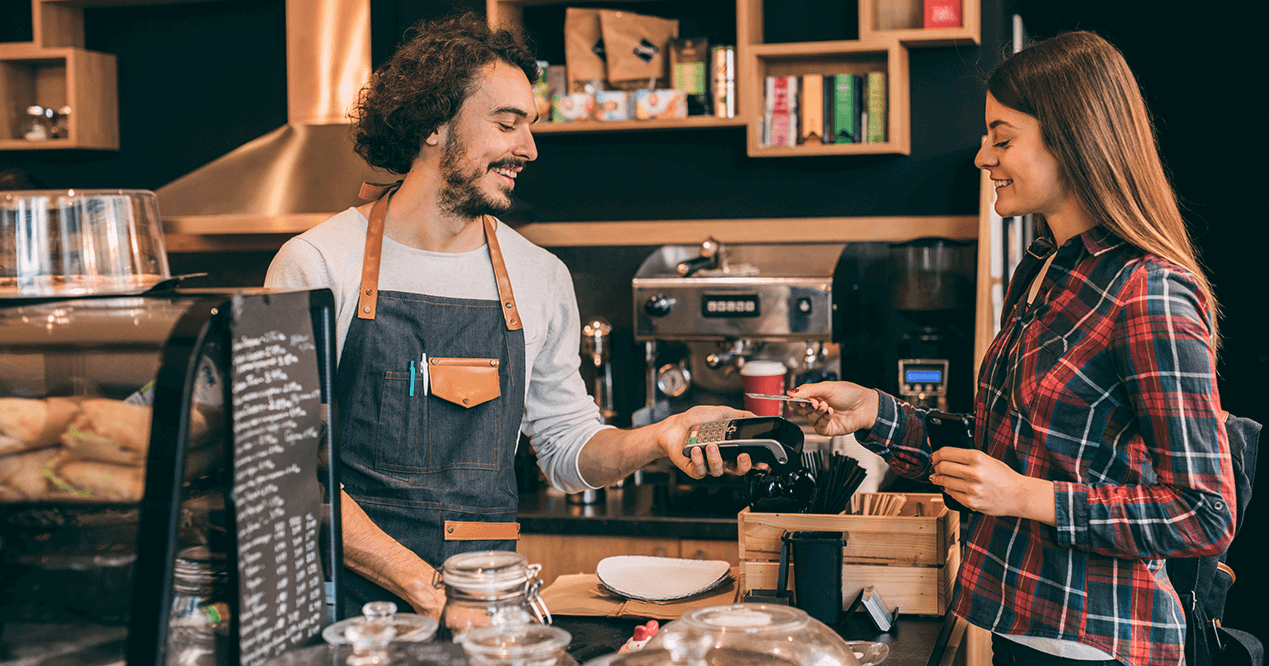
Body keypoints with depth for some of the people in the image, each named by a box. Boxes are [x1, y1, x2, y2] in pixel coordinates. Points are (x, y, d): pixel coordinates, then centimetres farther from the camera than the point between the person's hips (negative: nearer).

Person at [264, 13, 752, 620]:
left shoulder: (542, 279, 9)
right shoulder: (317, 263, -3)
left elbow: (568, 452, 16)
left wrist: (657, 439, -5)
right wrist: (419, 583, -16)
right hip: (350, 598, -2)